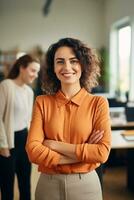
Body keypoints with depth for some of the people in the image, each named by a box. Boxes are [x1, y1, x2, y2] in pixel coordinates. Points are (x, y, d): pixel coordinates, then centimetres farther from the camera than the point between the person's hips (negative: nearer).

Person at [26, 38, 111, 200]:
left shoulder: (98, 103, -7)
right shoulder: (42, 102, -4)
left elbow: (102, 153, -15)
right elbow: (33, 150, -12)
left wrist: (54, 145, -15)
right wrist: (84, 152, -16)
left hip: (86, 185, 0)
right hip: (48, 185, 1)